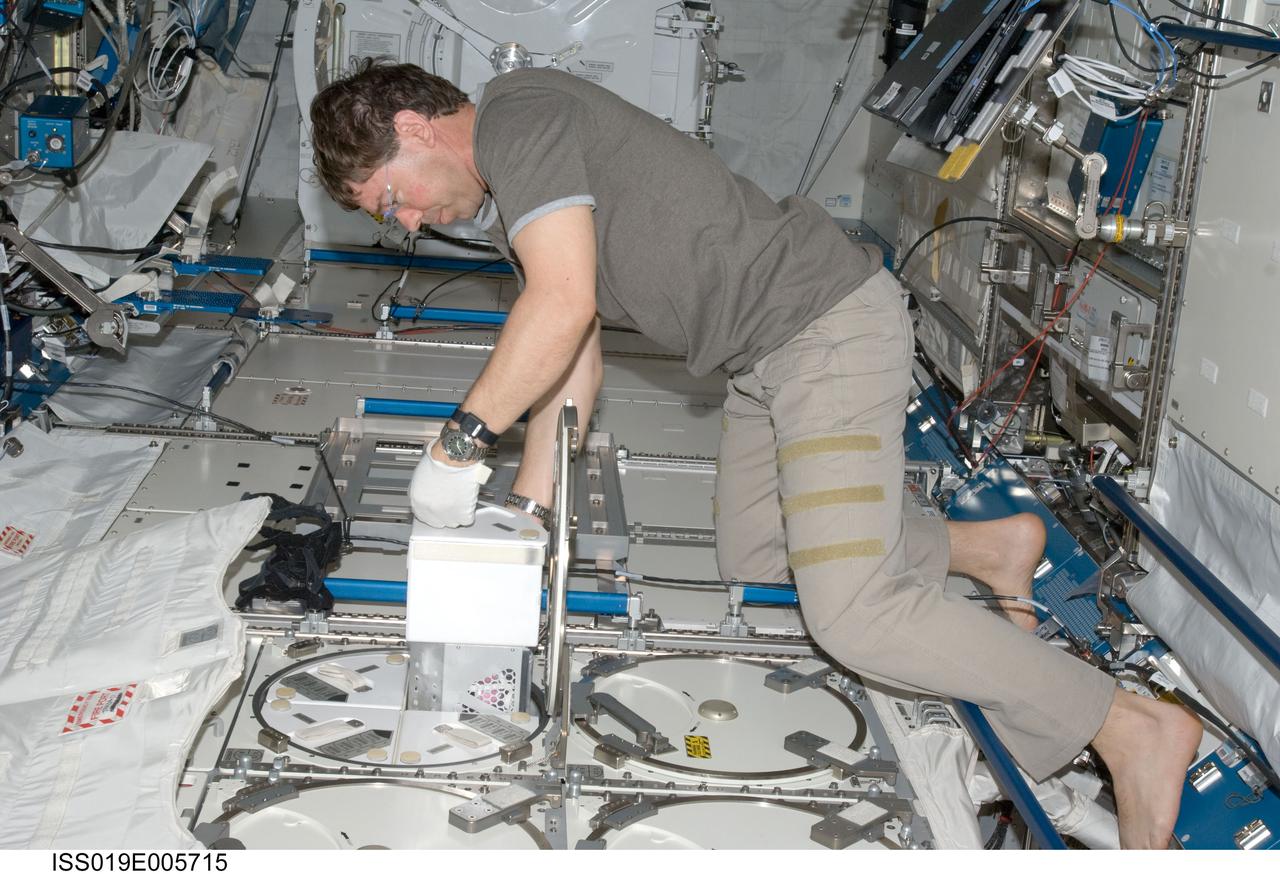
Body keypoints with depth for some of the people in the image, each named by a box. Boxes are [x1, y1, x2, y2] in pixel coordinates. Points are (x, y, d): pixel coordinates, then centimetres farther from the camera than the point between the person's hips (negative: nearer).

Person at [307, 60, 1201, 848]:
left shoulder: (517, 111, -13)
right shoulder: (511, 192, 18)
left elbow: (564, 306, -25)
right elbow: (573, 360, 20)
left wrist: (458, 441, -15)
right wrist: (529, 504, 15)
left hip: (827, 320, -11)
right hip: (769, 356, 11)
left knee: (854, 613, -15)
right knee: (751, 557, 22)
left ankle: (1135, 728, -6)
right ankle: (988, 543, 30)